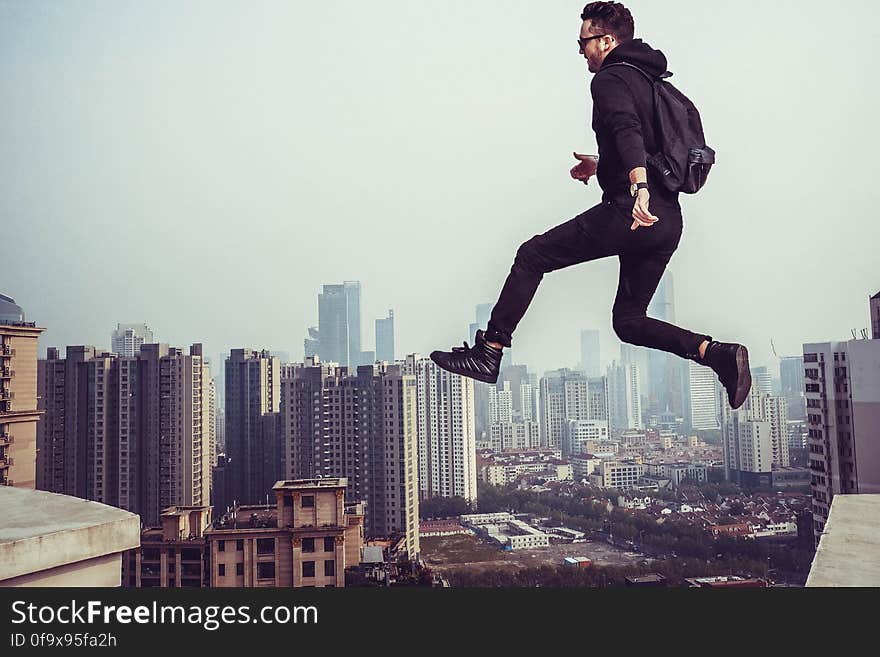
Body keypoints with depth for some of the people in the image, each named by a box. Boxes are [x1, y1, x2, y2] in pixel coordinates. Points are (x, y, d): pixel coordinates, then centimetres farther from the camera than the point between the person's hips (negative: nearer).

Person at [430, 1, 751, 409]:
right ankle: (718, 354, -1)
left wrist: (638, 187, -40)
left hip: (630, 212, -9)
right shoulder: (649, 81, 25)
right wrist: (603, 166, 43)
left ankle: (488, 353, 0)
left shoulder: (610, 79, -3)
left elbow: (628, 131, -24)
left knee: (532, 256, 1)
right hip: (668, 222, 9)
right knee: (629, 321, 14)